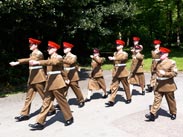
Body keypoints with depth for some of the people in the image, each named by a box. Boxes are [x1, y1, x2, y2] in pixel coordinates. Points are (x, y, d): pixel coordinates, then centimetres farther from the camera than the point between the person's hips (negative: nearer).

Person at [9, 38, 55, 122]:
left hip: (38, 77, -8)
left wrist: (17, 62, -36)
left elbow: (29, 60, -28)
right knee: (29, 96, 7)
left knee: (44, 95, 2)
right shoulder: (32, 53, 14)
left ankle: (52, 110, 19)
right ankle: (25, 114, 11)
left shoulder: (39, 53, -14)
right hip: (32, 77, 9)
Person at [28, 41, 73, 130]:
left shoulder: (59, 57, -10)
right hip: (50, 82, 8)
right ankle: (40, 123, 5)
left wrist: (38, 62, -39)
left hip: (57, 82, -8)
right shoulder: (50, 58, 16)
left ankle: (69, 118, 20)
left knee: (62, 101, 2)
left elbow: (51, 62, -29)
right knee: (46, 102, 5)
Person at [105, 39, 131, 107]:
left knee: (126, 86, 8)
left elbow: (121, 58, -31)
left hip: (122, 72, -5)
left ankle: (129, 99, 27)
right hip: (115, 72, 5)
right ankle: (111, 101, -6)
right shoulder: (115, 53, 11)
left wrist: (113, 58, -45)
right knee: (114, 86, -3)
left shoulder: (125, 54, -7)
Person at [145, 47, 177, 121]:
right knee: (157, 99, -1)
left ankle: (173, 113, 30)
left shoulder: (171, 62, -8)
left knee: (171, 100, 11)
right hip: (159, 85, 5)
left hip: (168, 85, -4)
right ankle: (152, 114, -5)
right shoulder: (158, 63, 9)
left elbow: (174, 73, -14)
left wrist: (165, 73, -24)